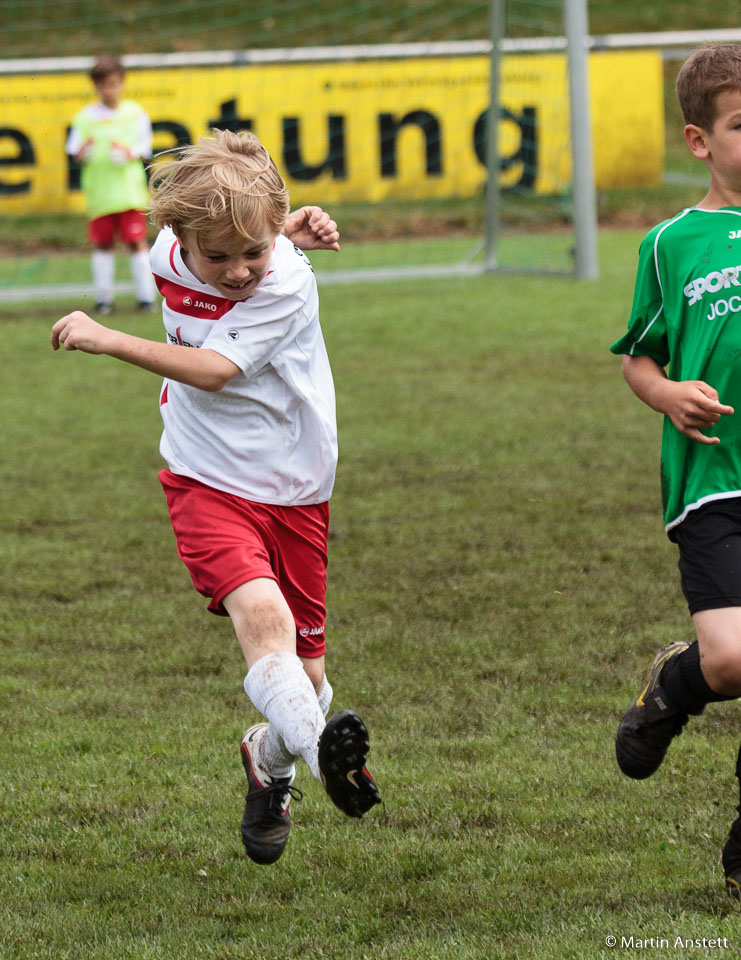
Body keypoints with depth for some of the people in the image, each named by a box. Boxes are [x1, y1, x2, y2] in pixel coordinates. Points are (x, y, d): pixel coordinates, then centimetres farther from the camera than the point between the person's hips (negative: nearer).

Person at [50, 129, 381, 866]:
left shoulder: (287, 281, -21)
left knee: (302, 669, 8)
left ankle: (270, 763, 38)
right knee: (261, 614, -28)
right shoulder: (169, 255, -7)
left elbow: (215, 369, -25)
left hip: (294, 493, -1)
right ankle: (324, 752, -42)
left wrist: (106, 340, -22)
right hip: (206, 483, 1)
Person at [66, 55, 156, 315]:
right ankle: (103, 298, 12)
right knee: (102, 243, 4)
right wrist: (84, 152, -17)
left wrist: (129, 153, -16)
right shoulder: (85, 116, 5)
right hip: (99, 193, 1)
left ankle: (145, 296, 2)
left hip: (130, 189, -1)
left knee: (137, 241, -4)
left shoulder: (135, 113, 4)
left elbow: (143, 151, 4)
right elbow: (76, 154, 4)